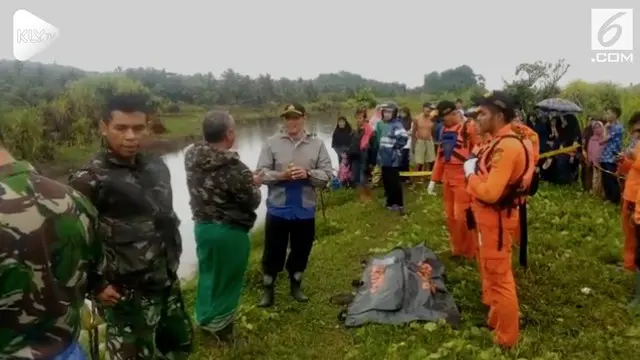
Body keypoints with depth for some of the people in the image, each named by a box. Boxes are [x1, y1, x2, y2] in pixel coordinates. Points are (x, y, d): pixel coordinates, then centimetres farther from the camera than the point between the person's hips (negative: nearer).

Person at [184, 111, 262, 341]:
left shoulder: (192, 158, -7)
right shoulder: (234, 167, -27)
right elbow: (252, 202, -15)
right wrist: (254, 184, 5)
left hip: (202, 225, 6)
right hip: (230, 231, -6)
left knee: (207, 274, 23)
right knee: (226, 279, 13)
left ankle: (205, 319, 40)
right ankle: (219, 327, 29)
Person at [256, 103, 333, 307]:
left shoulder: (317, 145, -1)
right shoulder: (272, 143, -3)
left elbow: (327, 176, -4)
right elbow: (261, 173, -6)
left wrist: (307, 174, -21)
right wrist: (281, 175, -23)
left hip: (305, 210, 1)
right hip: (278, 209, -1)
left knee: (301, 251, 16)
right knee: (273, 251, 10)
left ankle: (295, 286, 39)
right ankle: (268, 288, 30)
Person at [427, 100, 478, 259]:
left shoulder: (470, 127, -11)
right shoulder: (445, 129, 12)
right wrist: (434, 180, 16)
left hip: (464, 178, -7)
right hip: (448, 178, 7)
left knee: (462, 216, -4)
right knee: (450, 216, 13)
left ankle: (469, 251, 15)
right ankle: (456, 248, 29)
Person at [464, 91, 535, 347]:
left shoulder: (506, 146, -25)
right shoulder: (501, 142, 8)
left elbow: (490, 192, -30)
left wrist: (470, 173, -15)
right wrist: (477, 168, 1)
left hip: (496, 218, -11)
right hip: (489, 216, 11)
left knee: (500, 278, 3)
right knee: (492, 272, 23)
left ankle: (506, 337, 19)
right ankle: (495, 320, 42)